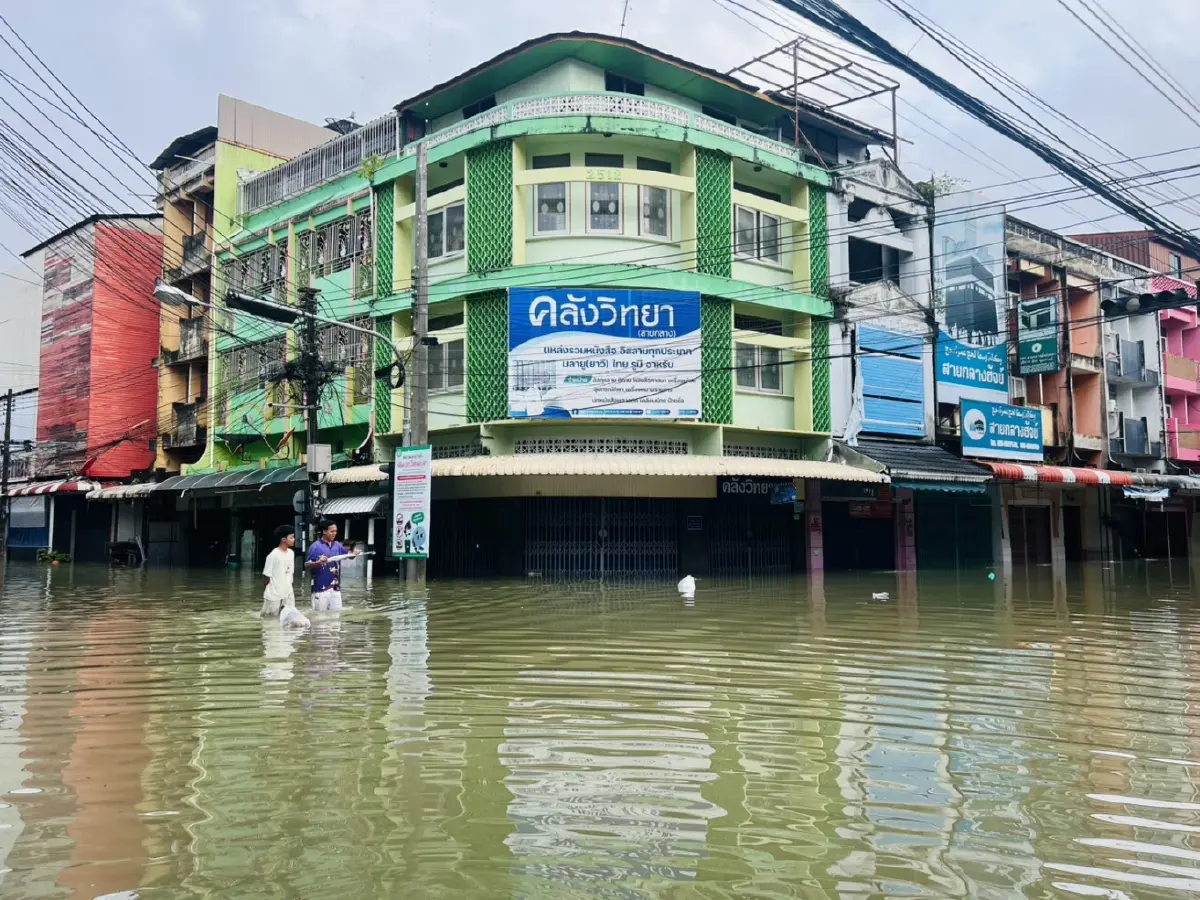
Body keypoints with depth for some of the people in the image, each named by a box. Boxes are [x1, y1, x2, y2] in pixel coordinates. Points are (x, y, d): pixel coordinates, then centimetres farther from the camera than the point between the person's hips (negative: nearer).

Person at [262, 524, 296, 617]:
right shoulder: (273, 555, -16)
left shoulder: (291, 553, 4)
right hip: (274, 594, -6)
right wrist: (265, 593, -3)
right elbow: (266, 576, -10)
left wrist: (290, 588, 12)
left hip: (288, 593, 6)